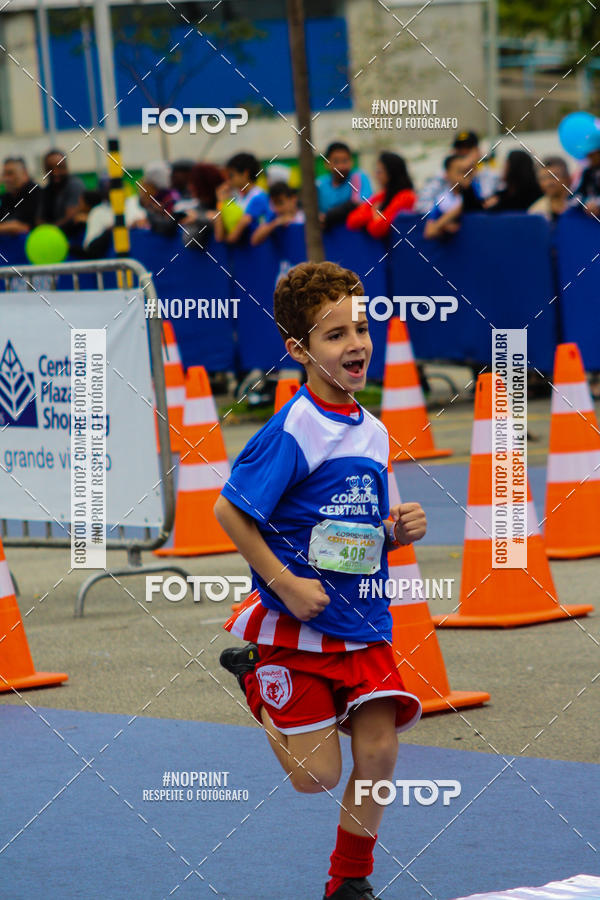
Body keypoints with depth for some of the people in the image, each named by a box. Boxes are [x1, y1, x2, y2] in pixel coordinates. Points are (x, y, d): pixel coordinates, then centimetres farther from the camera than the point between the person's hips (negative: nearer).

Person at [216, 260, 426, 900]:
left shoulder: (373, 432, 7)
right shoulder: (294, 429, -15)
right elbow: (229, 511, -14)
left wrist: (398, 532, -3)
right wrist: (284, 582, -17)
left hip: (364, 623, 6)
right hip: (297, 626, -6)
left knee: (378, 752, -5)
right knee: (317, 776, -1)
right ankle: (252, 676, 28)